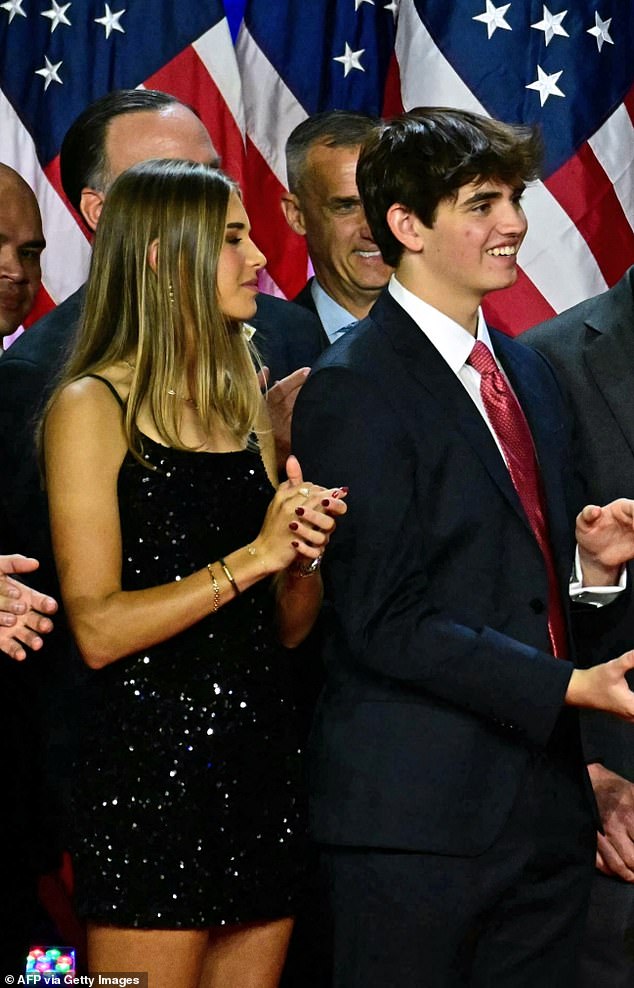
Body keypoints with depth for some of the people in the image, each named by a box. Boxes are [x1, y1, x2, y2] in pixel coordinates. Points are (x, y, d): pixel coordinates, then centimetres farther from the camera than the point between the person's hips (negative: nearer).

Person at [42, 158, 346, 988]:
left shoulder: (248, 408, 15)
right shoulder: (93, 407, -6)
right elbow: (98, 630, -14)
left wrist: (307, 555, -4)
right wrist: (254, 555, -16)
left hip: (263, 758, 7)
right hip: (150, 761, -6)